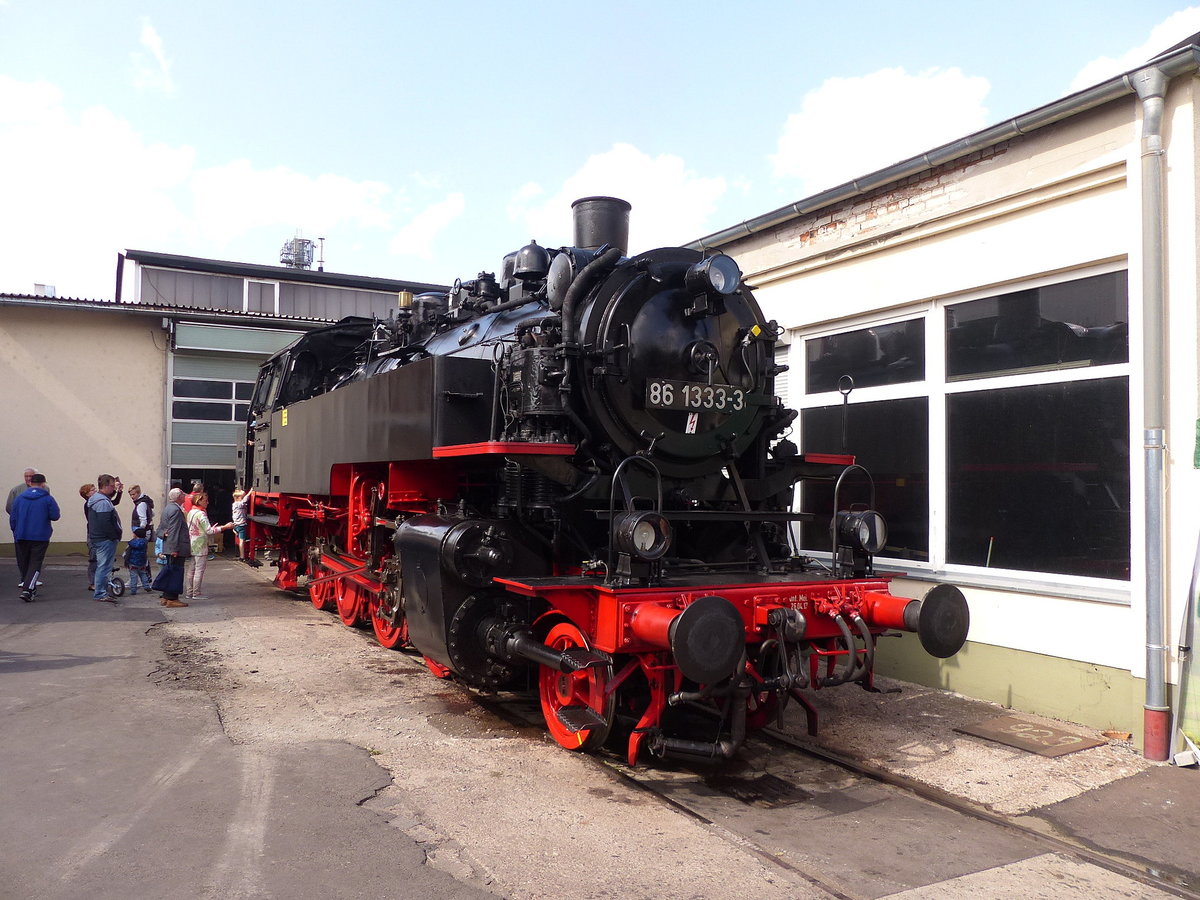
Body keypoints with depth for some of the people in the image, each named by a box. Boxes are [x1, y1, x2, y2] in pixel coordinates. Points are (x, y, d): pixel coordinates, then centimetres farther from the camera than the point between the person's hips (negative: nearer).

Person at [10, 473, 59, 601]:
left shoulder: (19, 497, 3)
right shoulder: (48, 498, -7)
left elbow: (12, 518, 5)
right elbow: (55, 516, -8)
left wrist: (15, 532, 17)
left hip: (21, 537, 3)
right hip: (40, 537, -3)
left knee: (23, 564, 17)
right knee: (35, 564, -1)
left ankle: (29, 587, 27)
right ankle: (27, 589, -16)